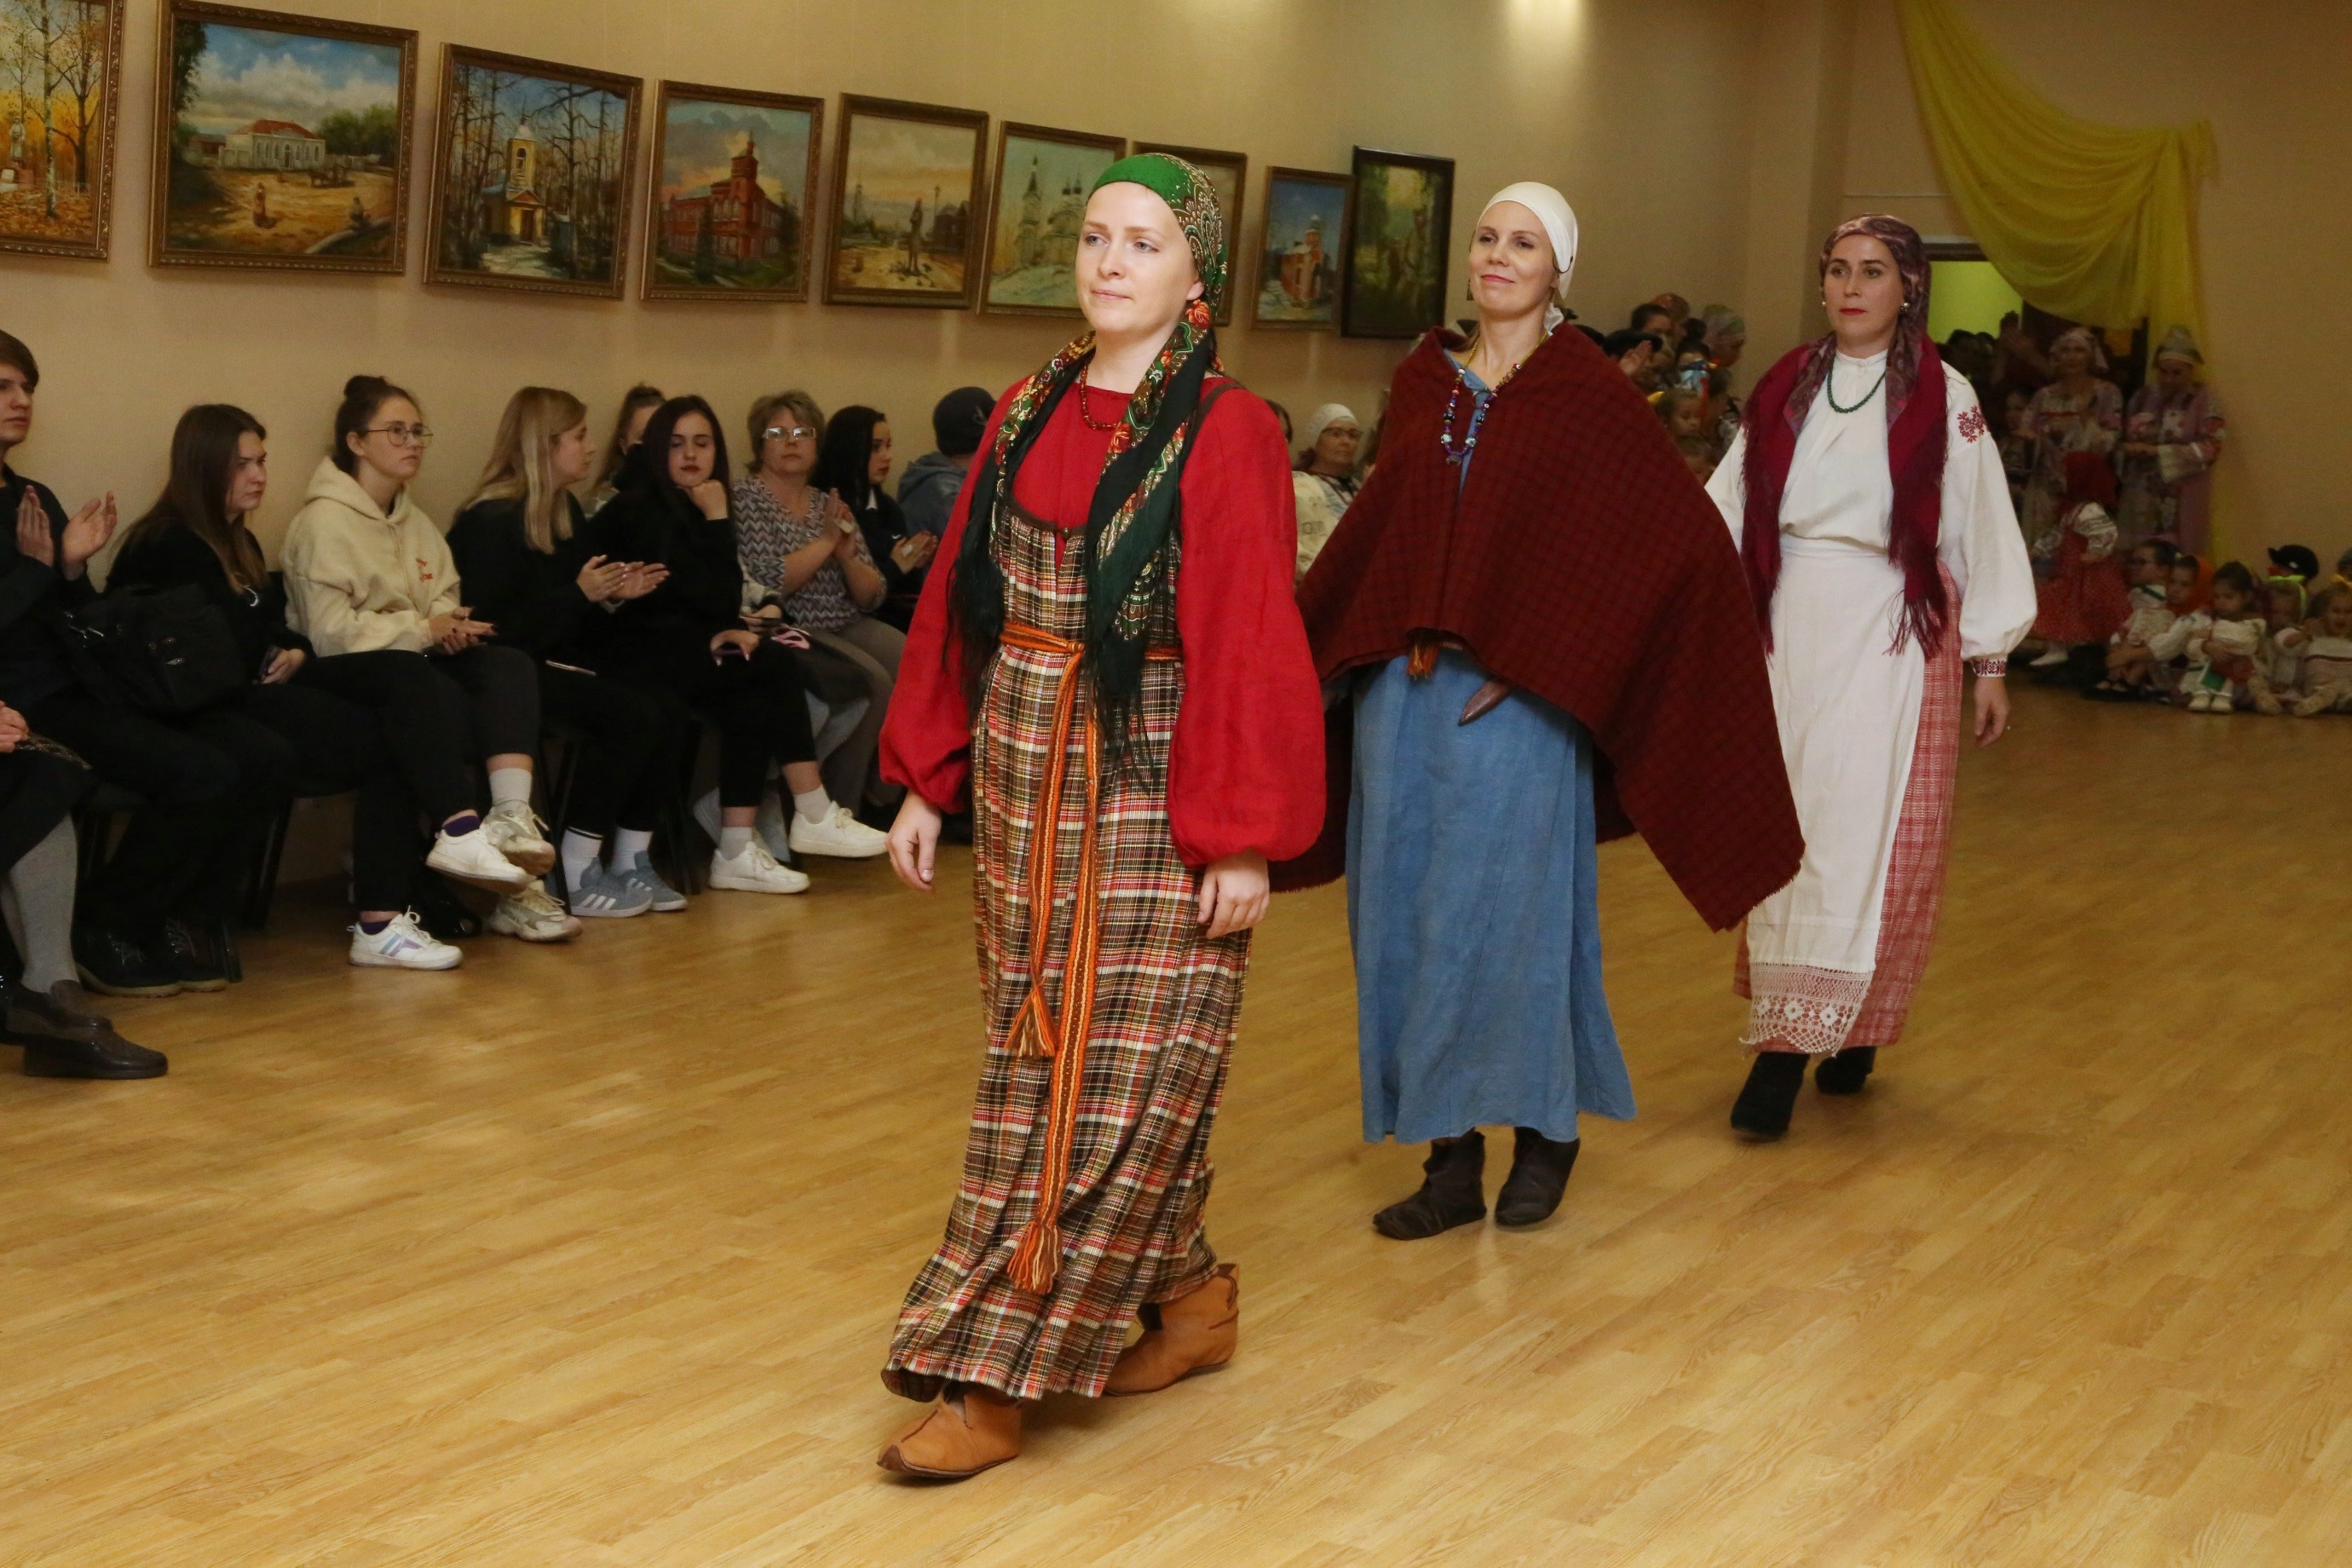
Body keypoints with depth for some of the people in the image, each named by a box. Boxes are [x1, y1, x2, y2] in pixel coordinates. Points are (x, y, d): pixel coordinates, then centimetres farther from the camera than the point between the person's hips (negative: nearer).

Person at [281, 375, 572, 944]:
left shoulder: (415, 521, 20)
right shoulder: (324, 521, -6)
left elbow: (445, 603, 16)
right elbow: (331, 632, -16)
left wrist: (451, 625, -9)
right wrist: (423, 629, -15)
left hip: (416, 663, 7)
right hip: (344, 677, -7)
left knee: (510, 664, -21)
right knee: (425, 687, -39)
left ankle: (511, 818, -39)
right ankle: (462, 834, -43)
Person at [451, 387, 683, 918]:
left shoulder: (565, 512, 14)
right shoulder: (492, 522, -13)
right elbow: (494, 633, -21)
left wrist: (613, 593, 2)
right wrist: (580, 594, -19)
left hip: (552, 666, 8)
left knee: (660, 710, -16)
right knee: (631, 712, -24)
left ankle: (632, 862, -8)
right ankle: (578, 878, -17)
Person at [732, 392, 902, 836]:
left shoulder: (830, 504, 15)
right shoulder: (746, 497, -1)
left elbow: (871, 597, 11)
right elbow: (765, 585, -15)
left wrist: (848, 555, -8)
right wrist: (825, 541, -11)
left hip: (847, 628, 6)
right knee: (874, 681, -29)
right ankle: (824, 818, -19)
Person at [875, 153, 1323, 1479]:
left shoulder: (1227, 431, -8)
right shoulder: (1028, 416, 9)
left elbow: (1251, 638, -12)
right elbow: (959, 604, 12)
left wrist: (1244, 835, -15)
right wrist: (929, 782, 11)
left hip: (1149, 790, -6)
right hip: (1022, 777, 7)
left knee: (1108, 1079, -2)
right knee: (1048, 1059, 11)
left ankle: (996, 1375, 3)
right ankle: (1192, 1294, 28)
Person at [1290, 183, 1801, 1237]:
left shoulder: (1589, 395, -3)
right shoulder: (1423, 382, 11)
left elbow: (1680, 544, -6)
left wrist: (1537, 661, -9)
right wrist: (1400, 640, 4)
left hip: (1513, 701, -5)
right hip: (1402, 691, 5)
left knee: (1507, 907, -2)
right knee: (1406, 917, 4)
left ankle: (1547, 1129, 18)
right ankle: (1451, 1159, 13)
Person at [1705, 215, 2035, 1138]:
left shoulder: (1942, 398, 0)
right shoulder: (1785, 390, 10)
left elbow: (1980, 531, 1)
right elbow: (1726, 509, 7)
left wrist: (1990, 660, -1)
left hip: (1892, 643, -3)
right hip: (1790, 637, 3)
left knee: (1864, 837, -7)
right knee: (1785, 833, 5)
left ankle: (1850, 1031, 0)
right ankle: (1783, 1043, 13)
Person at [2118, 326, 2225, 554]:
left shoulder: (2205, 399, -3)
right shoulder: (2143, 396, 10)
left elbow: (2209, 449, -13)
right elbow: (2124, 440, 15)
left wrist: (2155, 451, -16)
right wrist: (2128, 448, -9)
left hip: (2180, 503, -4)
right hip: (2141, 499, 4)